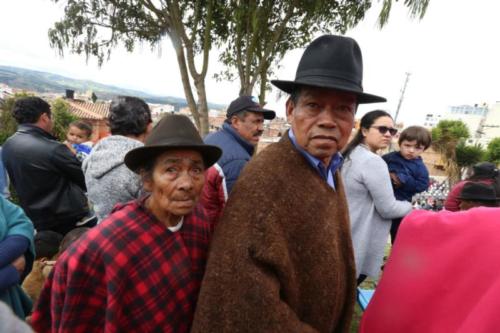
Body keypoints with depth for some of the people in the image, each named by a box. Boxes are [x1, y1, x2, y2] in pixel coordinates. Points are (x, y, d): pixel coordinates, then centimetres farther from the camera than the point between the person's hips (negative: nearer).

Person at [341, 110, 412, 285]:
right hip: (359, 242, -9)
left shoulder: (350, 155, 8)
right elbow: (388, 209, -16)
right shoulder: (373, 162, -20)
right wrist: (409, 206, 3)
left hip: (345, 235, 9)